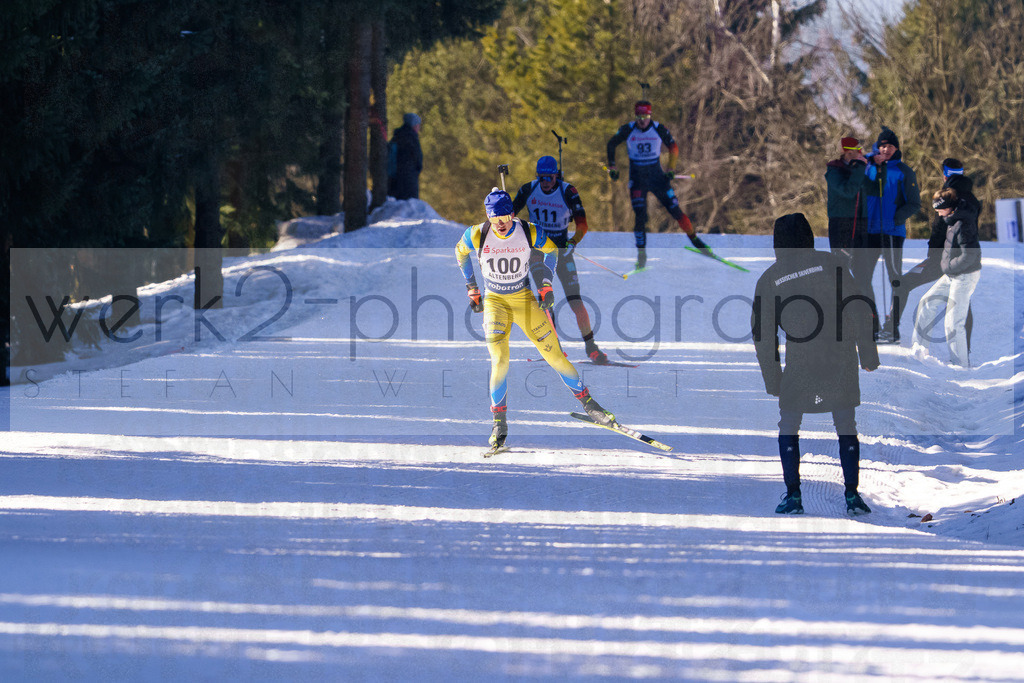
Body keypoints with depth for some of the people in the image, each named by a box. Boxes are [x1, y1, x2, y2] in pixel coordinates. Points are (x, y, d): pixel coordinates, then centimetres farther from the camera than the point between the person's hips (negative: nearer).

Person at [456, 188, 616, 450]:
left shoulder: (529, 232, -15)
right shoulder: (477, 235, -15)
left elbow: (551, 249, 7)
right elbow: (460, 252, 8)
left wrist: (546, 286, 0)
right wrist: (472, 289, 9)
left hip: (525, 301, 1)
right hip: (494, 302, -1)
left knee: (554, 355, -2)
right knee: (499, 360, -17)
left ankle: (588, 403, 13)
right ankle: (499, 423, -6)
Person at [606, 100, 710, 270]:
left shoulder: (659, 129, -9)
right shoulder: (627, 130, -9)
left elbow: (673, 147, 7)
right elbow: (611, 144, 9)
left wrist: (671, 169, 0)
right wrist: (612, 167, 7)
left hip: (657, 176, 1)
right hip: (637, 178, -1)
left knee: (675, 209, -2)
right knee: (640, 216, -13)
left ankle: (694, 239, 16)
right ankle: (641, 253, -2)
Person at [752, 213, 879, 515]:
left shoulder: (769, 279, 2)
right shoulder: (831, 264, 1)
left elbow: (762, 333, 4)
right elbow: (859, 311, -2)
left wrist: (771, 379, 10)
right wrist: (867, 354, 4)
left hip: (800, 363, -1)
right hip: (842, 361, 1)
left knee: (788, 428, 13)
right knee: (846, 427, 10)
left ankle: (793, 495, 5)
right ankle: (852, 495, 5)